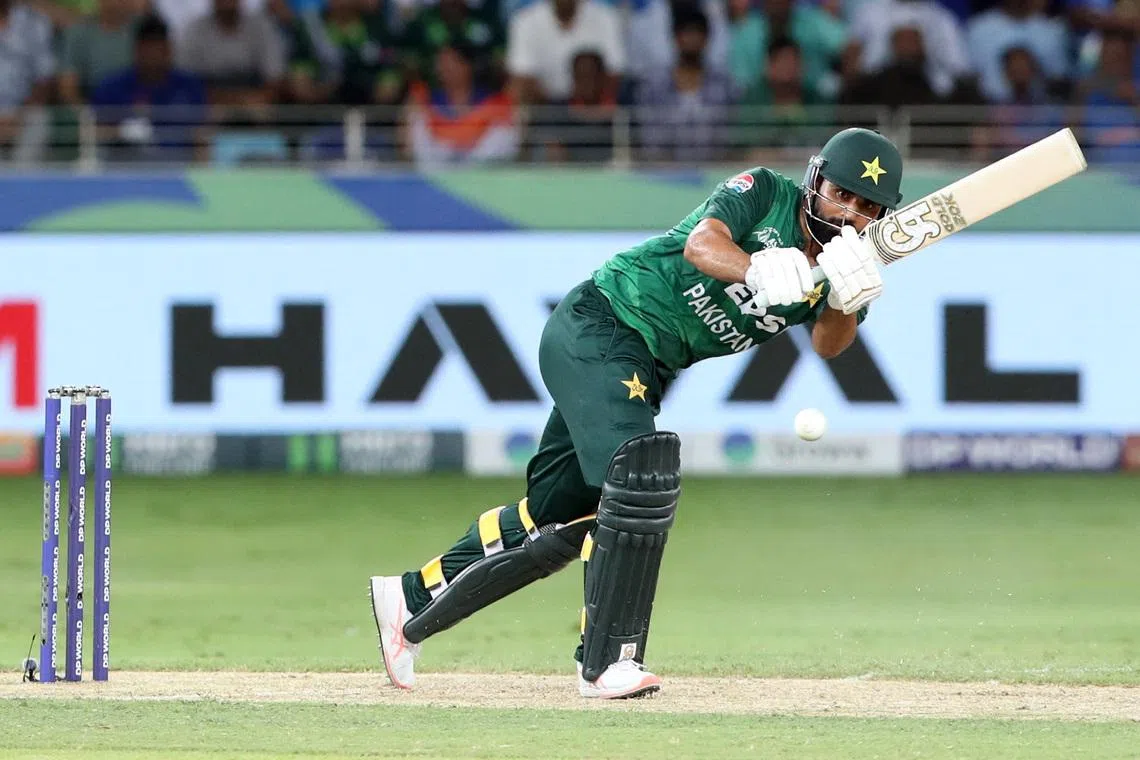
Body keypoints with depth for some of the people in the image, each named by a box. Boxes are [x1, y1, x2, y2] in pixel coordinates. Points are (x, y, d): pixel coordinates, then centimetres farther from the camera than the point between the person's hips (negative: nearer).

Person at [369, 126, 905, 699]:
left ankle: (414, 599, 29)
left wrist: (848, 302, -35)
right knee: (640, 478, -26)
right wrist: (759, 272, -50)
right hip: (595, 329, -8)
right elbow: (701, 244, -31)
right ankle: (606, 661, -20)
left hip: (645, 372, 8)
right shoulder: (764, 192, -13)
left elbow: (828, 345, -15)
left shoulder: (832, 265, 2)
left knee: (559, 513, 12)